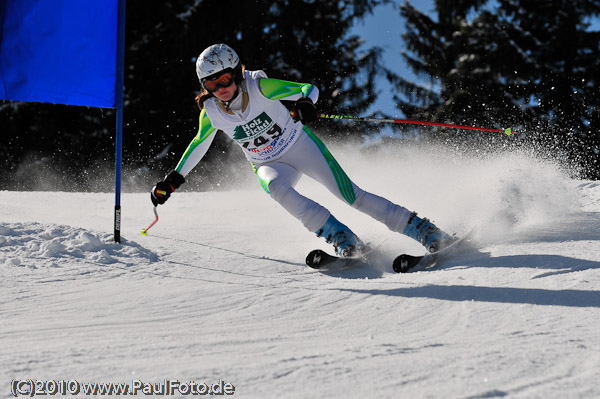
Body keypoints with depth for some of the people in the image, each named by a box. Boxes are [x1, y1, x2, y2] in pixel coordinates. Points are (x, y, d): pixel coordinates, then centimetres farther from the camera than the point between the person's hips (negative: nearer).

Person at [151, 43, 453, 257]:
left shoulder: (260, 86, -22)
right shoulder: (212, 112, -12)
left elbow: (310, 88, -21)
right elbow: (199, 144, 7)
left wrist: (305, 102, -44)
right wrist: (173, 180, 8)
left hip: (301, 146, -2)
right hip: (270, 165, 2)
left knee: (351, 195, -13)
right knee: (276, 188, -33)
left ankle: (420, 228, -6)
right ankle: (341, 238, -32)